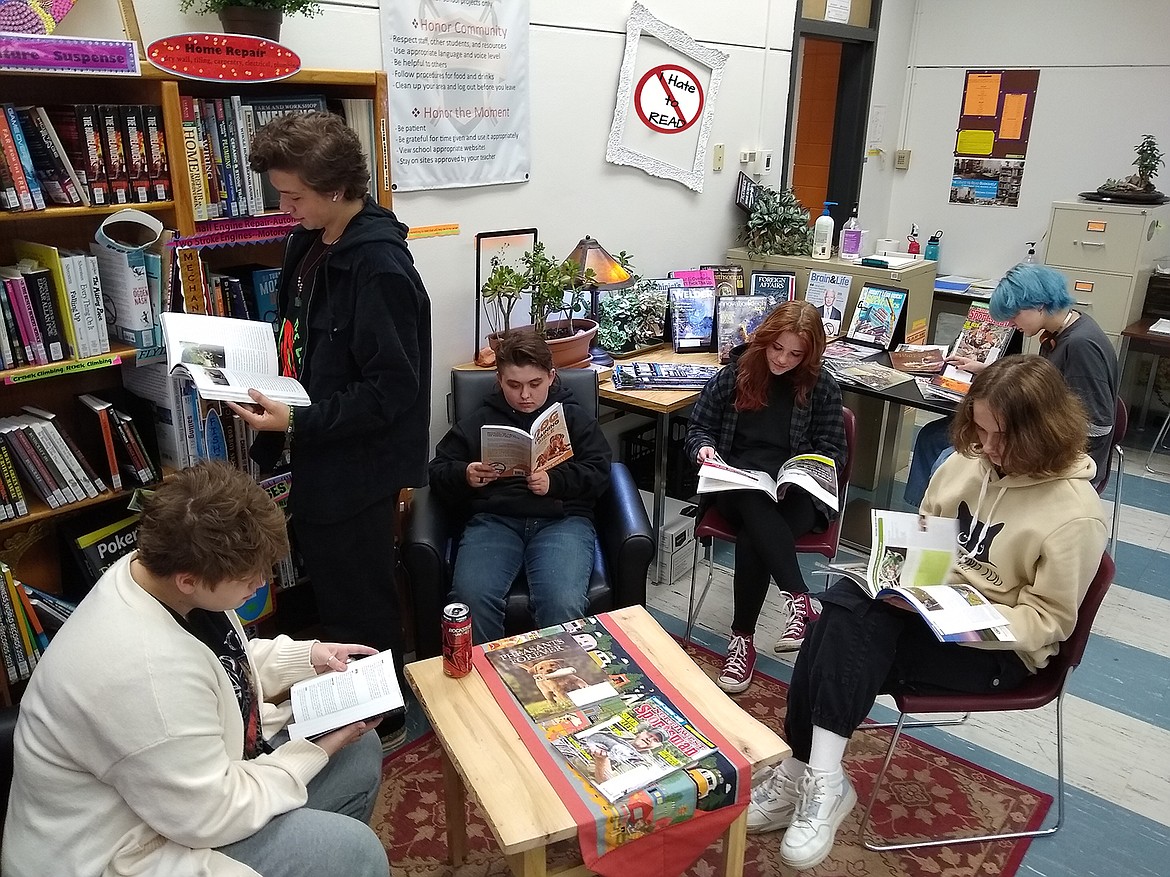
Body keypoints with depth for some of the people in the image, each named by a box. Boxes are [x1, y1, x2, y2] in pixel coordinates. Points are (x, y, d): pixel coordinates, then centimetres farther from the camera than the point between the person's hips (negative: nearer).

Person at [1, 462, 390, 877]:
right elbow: (211, 820, -25)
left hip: (192, 772, 9)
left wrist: (307, 657, 0)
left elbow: (225, 663, 11)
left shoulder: (159, 567, -11)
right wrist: (318, 749, -15)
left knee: (360, 752, 11)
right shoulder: (144, 671, -37)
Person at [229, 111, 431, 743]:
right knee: (326, 581, 23)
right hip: (319, 452, 9)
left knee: (358, 602, 7)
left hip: (359, 465, -9)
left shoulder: (380, 269, -23)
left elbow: (392, 390, -24)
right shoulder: (310, 244, 5)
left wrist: (298, 424, -24)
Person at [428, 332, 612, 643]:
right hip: (494, 519, 1)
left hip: (562, 518, -1)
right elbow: (438, 472, 18)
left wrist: (554, 481, -9)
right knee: (471, 598, -29)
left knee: (563, 603, -31)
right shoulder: (478, 421, 22)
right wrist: (465, 476, -5)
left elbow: (599, 473, 9)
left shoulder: (574, 418, 20)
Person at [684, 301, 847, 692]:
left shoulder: (822, 387, 6)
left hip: (797, 491, -1)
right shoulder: (735, 374, 8)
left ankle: (742, 639, -28)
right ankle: (800, 599, -45)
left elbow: (832, 453, 7)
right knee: (754, 505, -39)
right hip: (739, 483, 1)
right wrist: (704, 448, -10)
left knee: (752, 536, -35)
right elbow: (699, 427, 14)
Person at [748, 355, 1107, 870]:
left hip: (997, 648, -6)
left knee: (848, 644, -27)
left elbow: (1048, 619, -12)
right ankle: (812, 778, -22)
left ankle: (805, 775, -16)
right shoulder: (967, 461, 1)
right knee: (844, 603, -26)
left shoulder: (1076, 514, -16)